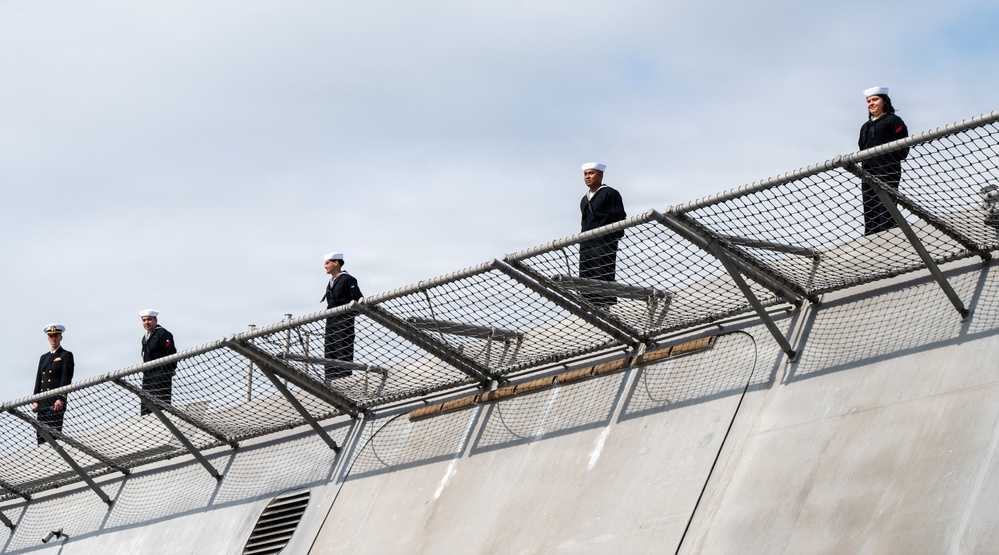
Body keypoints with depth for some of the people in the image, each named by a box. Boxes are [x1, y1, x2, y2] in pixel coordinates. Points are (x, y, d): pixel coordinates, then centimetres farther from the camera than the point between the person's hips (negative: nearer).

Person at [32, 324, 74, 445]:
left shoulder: (66, 356, 4)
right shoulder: (43, 358, 24)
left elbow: (66, 379, -7)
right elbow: (38, 380, 20)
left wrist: (60, 399, -19)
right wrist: (35, 400, 8)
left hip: (57, 403, -6)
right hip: (42, 403, 6)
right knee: (41, 436, 0)